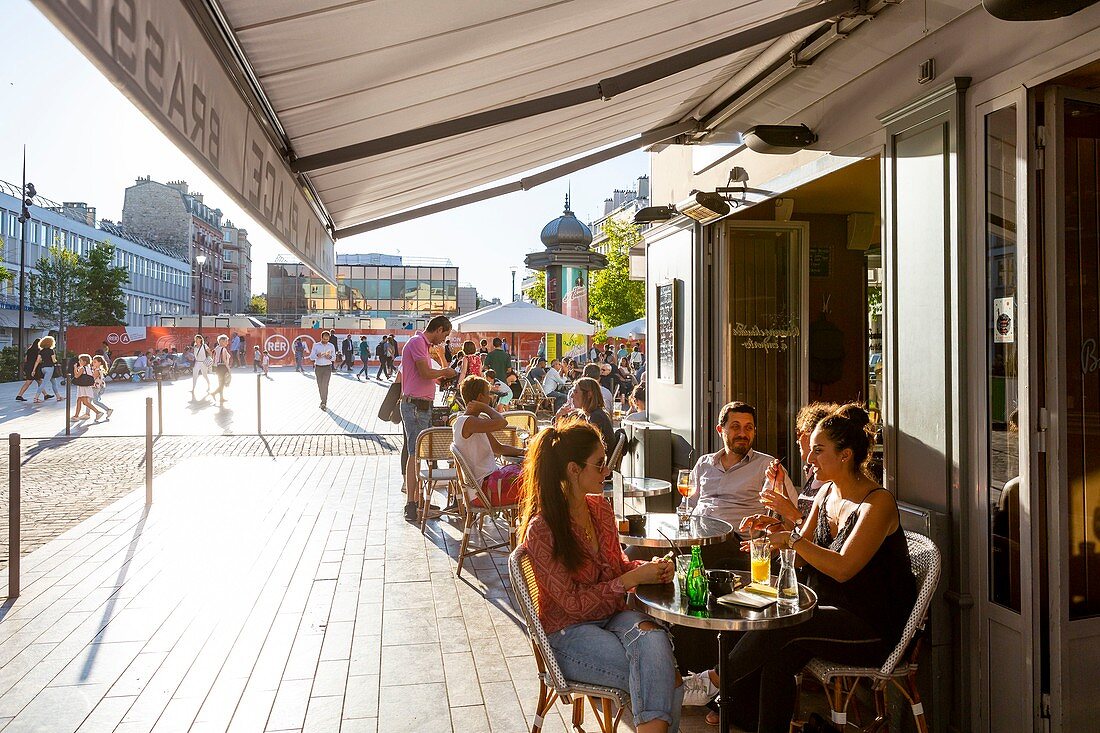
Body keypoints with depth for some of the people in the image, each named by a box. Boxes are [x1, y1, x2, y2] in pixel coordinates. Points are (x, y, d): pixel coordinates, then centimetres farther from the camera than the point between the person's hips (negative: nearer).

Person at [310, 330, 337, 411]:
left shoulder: (331, 346, 4)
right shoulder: (316, 345, 2)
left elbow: (334, 358, 9)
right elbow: (311, 356, 1)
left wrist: (330, 357, -13)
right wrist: (317, 356, -19)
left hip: (327, 367, -1)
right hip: (318, 367, 1)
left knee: (325, 385, -13)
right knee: (320, 385, 7)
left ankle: (324, 404, -14)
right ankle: (323, 401, 23)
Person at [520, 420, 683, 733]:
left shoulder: (600, 507, 6)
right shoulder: (541, 529, -16)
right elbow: (573, 603, -15)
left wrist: (649, 567, -3)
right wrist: (632, 579, -18)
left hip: (614, 616, 6)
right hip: (570, 634, -6)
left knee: (654, 640, -31)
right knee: (666, 681, -27)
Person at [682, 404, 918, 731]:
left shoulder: (878, 502, -16)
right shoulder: (827, 493, 8)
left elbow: (843, 568, -24)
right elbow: (806, 555, 12)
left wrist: (791, 537, -21)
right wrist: (779, 527, -6)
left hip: (872, 628, -7)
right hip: (830, 609, 7)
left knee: (779, 627, -25)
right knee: (780, 652, -21)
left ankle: (716, 680, -7)